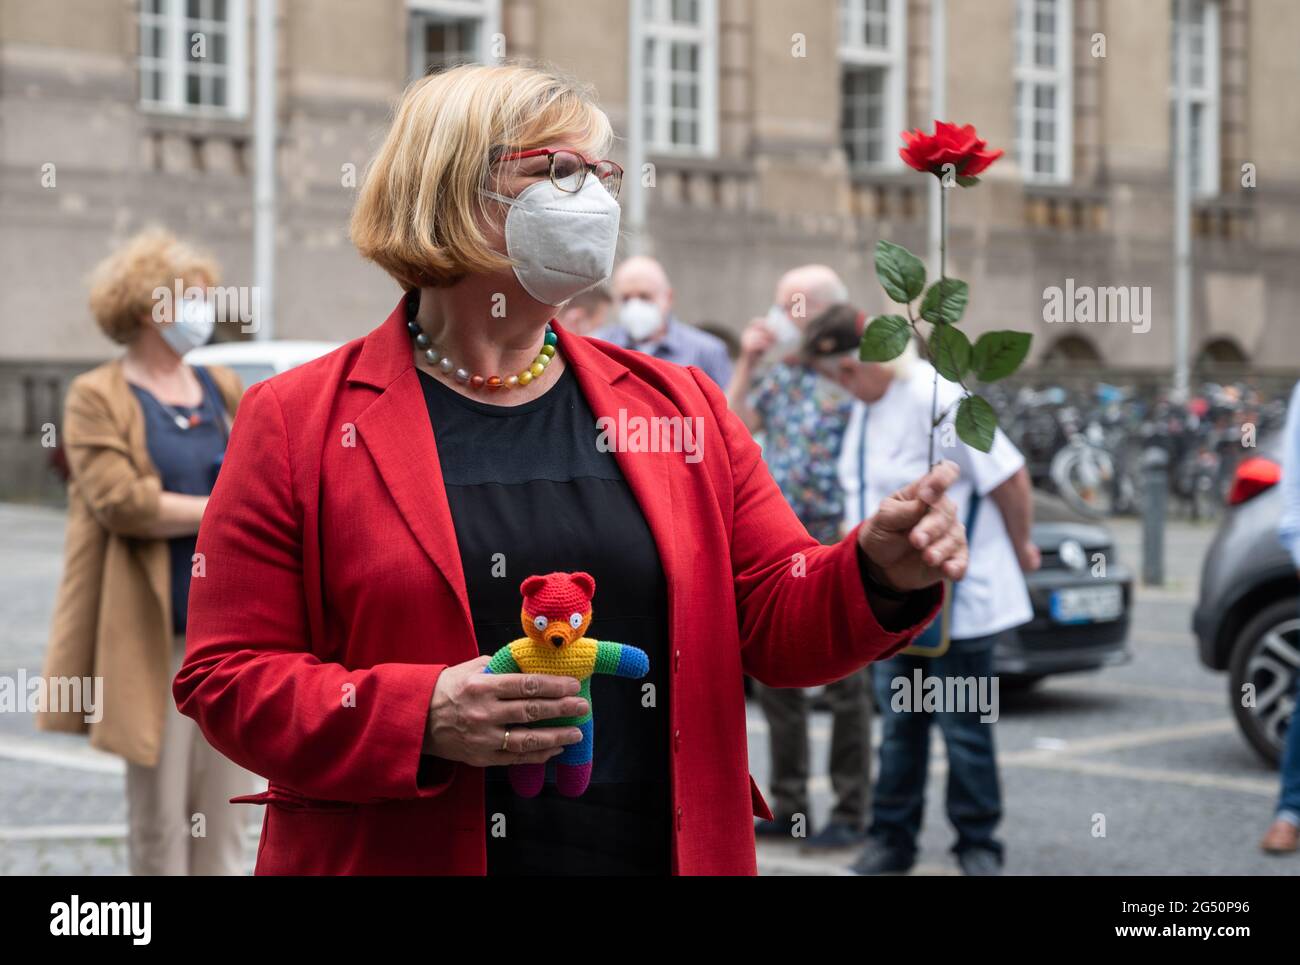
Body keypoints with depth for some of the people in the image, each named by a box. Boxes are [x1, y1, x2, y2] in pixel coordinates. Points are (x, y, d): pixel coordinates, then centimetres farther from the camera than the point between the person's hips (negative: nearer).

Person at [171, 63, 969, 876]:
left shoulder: (681, 407, 8)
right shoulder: (296, 423, -3)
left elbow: (778, 623, 6)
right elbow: (227, 678, -6)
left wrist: (879, 575, -14)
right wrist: (421, 718, -20)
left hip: (669, 848, 3)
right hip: (406, 854, -3)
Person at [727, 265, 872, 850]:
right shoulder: (777, 373, 11)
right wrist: (746, 363, -1)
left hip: (834, 548, -7)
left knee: (844, 686, 1)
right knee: (775, 681, 11)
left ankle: (850, 814, 8)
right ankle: (788, 806, 20)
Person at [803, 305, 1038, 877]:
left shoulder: (936, 399, -22)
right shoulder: (867, 406, 7)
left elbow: (1009, 477, -17)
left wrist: (1019, 548, -5)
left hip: (957, 603, -8)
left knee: (964, 729, 4)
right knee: (898, 725, 13)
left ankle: (978, 845, 16)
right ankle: (892, 838, 22)